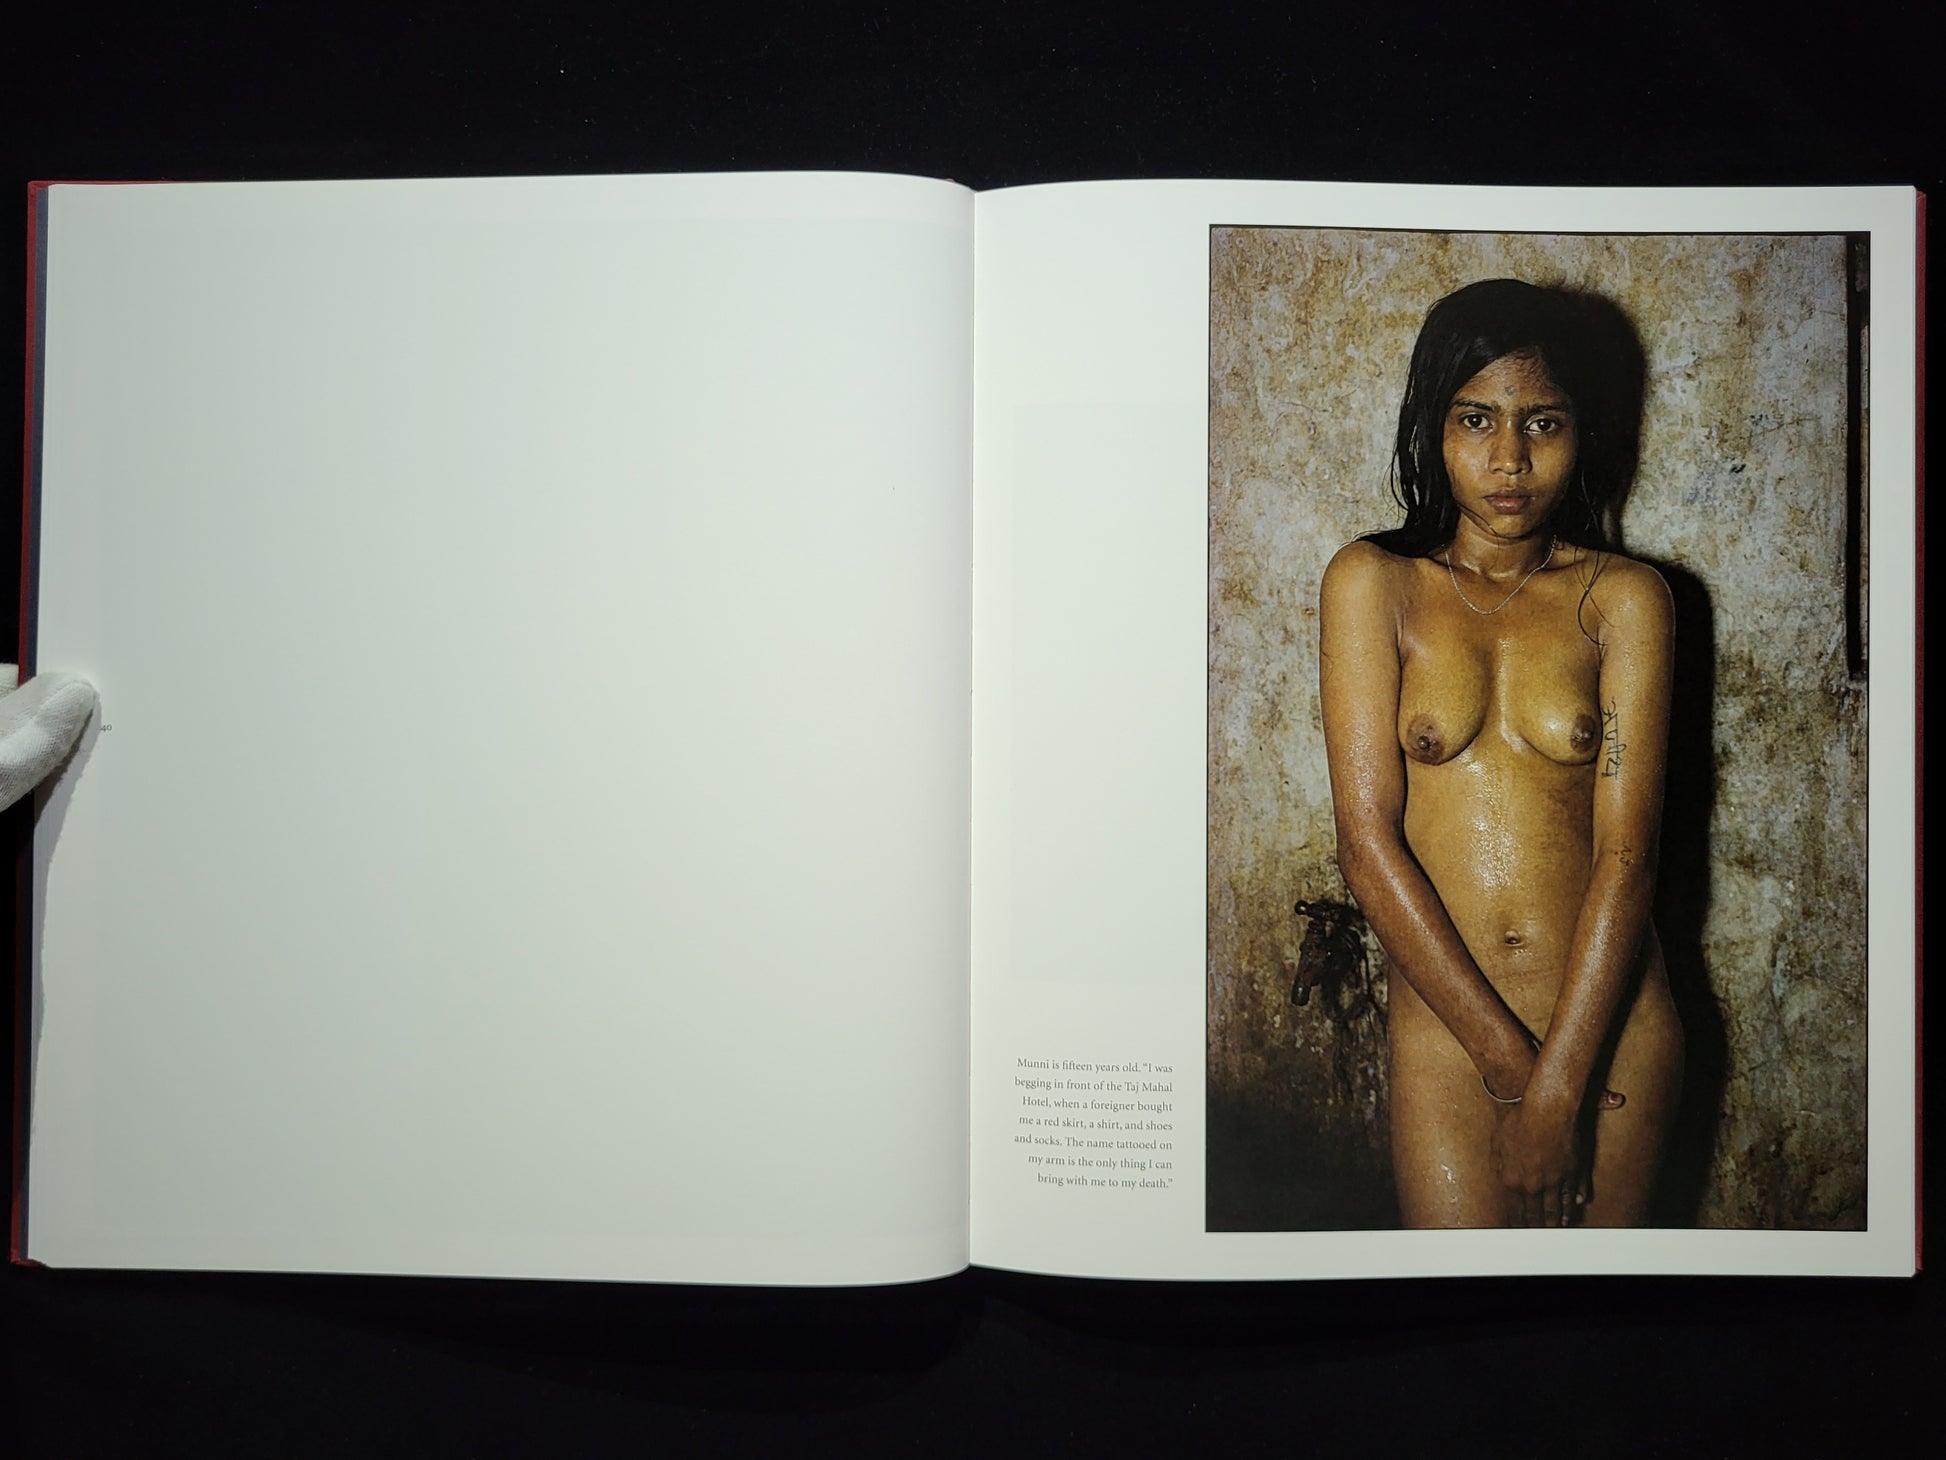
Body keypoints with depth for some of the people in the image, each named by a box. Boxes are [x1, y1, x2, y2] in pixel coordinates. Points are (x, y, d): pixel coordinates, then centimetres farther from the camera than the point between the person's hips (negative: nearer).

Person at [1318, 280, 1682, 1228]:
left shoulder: (1624, 597, -2)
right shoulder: (1373, 582, -4)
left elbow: (1626, 855, -8)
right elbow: (1368, 841, -9)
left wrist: (1557, 1092, -14)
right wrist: (1511, 1061, -12)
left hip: (1615, 1023, 1)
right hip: (1443, 1030, -1)